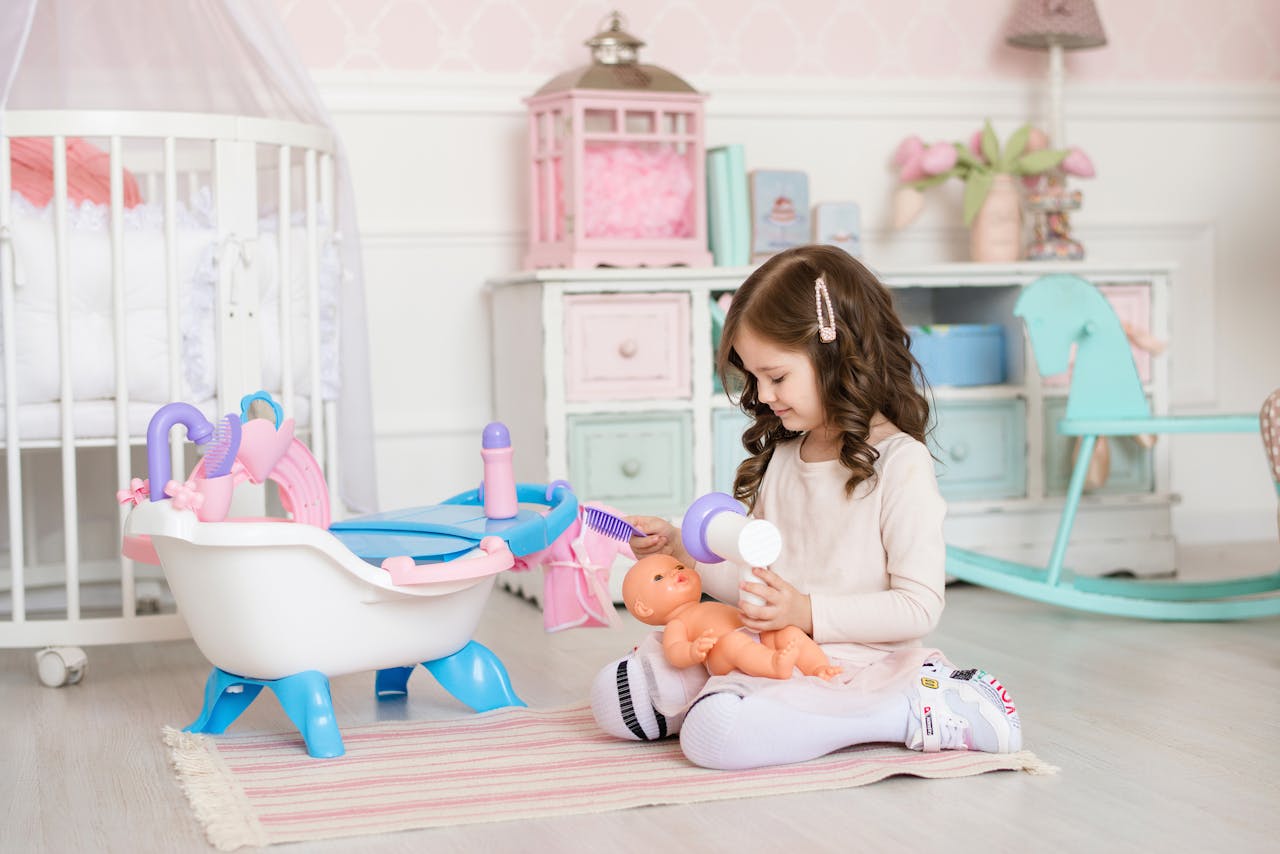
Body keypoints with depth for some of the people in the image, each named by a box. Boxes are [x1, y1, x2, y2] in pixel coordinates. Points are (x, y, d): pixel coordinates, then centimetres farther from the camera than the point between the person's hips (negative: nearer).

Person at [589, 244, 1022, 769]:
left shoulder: (901, 463, -10)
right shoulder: (779, 457, 14)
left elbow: (920, 607, -14)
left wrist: (807, 612, -22)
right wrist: (680, 549, 7)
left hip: (857, 663, -7)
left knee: (715, 733, -32)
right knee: (614, 694, -3)